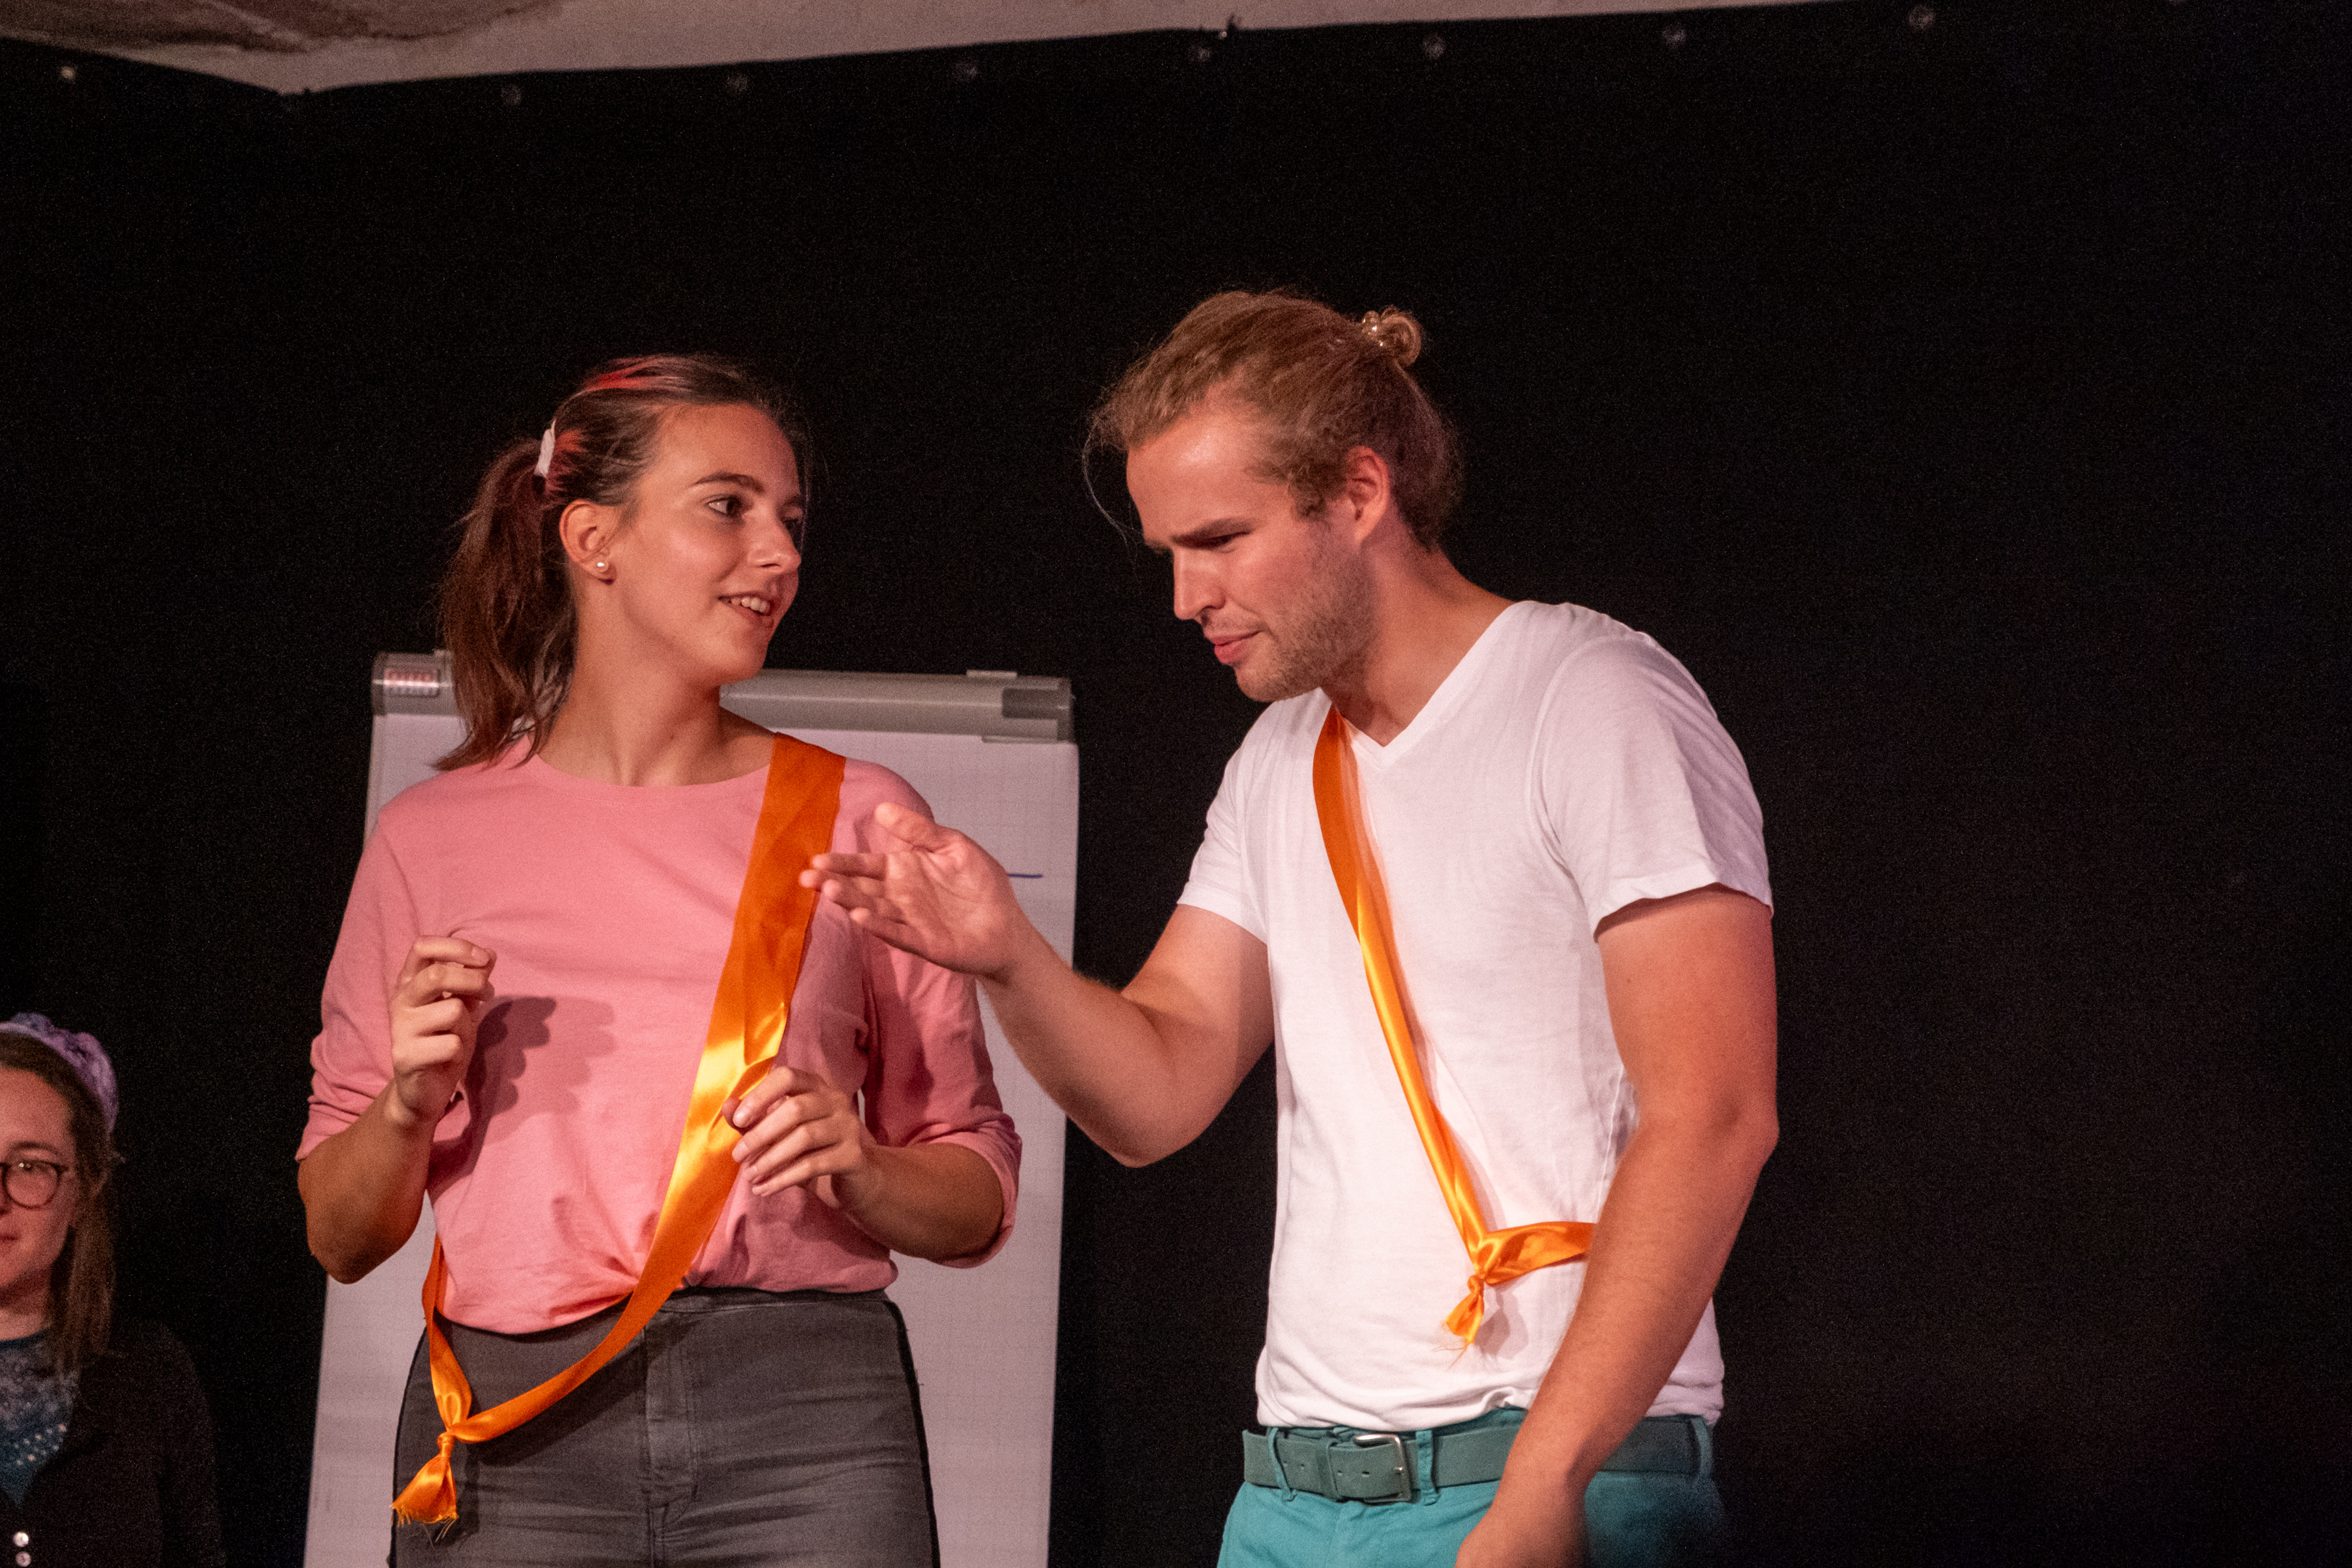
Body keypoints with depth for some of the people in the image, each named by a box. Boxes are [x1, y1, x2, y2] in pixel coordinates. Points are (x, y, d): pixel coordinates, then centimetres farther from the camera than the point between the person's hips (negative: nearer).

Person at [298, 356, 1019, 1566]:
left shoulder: (856, 818, 10)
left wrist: (857, 1168, -8)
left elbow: (978, 1200, 12)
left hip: (802, 1417, 0)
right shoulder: (436, 836, 11)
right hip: (509, 1421, 0)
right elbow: (339, 1232, 14)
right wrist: (412, 1101, -6)